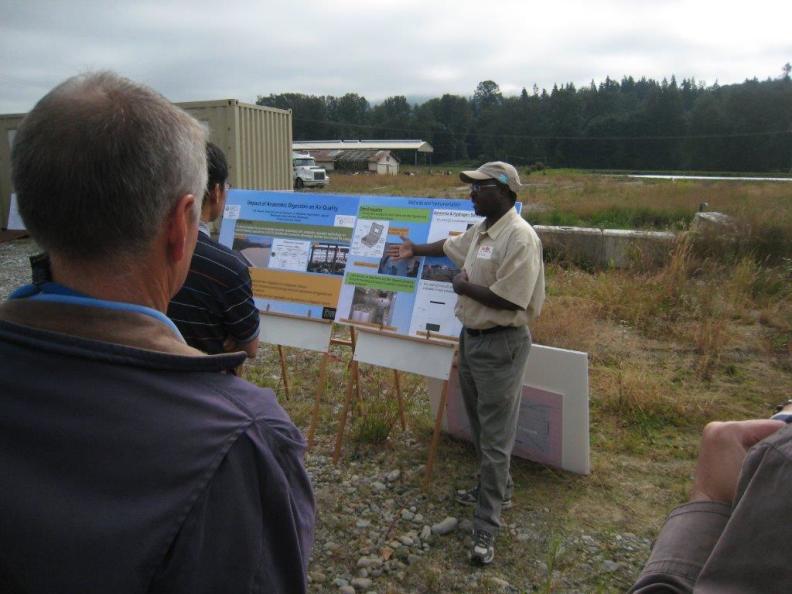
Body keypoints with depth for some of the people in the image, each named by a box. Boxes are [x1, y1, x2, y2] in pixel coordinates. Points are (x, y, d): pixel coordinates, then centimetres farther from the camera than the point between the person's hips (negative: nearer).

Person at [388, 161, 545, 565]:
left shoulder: (520, 237, -21)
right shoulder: (481, 229, 7)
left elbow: (510, 300, -27)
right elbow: (453, 246, 29)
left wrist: (464, 287, -13)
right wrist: (415, 250, 43)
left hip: (500, 345, -9)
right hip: (471, 336, 9)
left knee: (495, 436, -1)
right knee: (480, 426, 21)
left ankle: (486, 527, 9)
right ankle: (496, 490, 41)